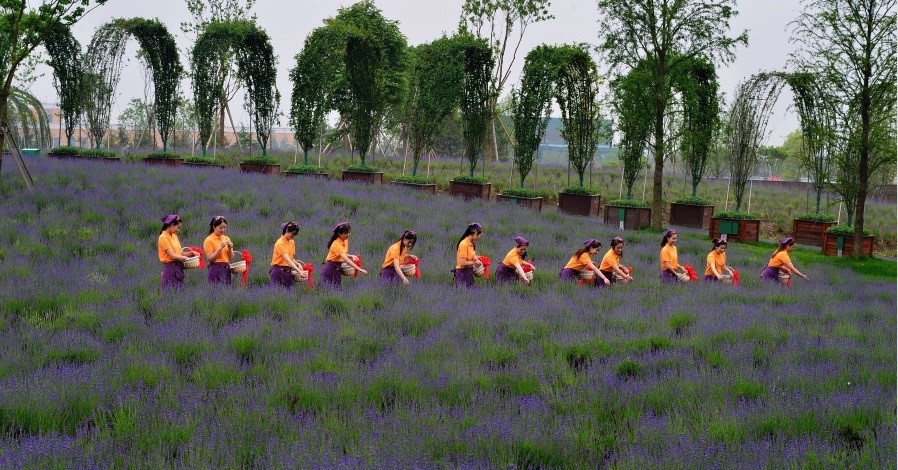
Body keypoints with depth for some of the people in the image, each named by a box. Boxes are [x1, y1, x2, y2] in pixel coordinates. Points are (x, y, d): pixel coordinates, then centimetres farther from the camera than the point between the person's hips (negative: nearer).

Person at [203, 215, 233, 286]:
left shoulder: (226, 238, 12)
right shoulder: (209, 240, -5)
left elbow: (231, 258, 13)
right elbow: (210, 259, -12)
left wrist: (230, 248, -6)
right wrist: (220, 247, -18)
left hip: (226, 270, 6)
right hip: (215, 270, -6)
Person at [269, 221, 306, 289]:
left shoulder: (292, 243, 11)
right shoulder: (280, 243, -15)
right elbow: (287, 260, -24)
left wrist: (297, 264, -3)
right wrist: (299, 271, -32)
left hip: (287, 272, 7)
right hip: (278, 271, -7)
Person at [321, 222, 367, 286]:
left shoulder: (345, 241, 2)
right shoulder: (336, 244, -25)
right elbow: (346, 260, -35)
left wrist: (351, 256, -7)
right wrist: (360, 269, -41)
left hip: (338, 269, 8)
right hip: (330, 268, -8)